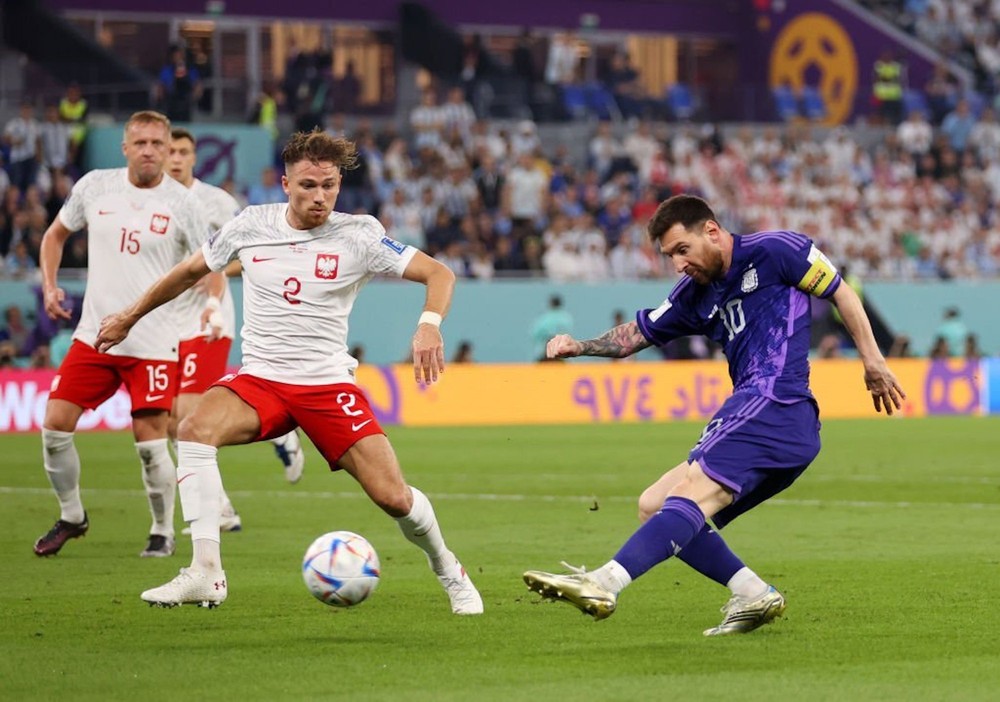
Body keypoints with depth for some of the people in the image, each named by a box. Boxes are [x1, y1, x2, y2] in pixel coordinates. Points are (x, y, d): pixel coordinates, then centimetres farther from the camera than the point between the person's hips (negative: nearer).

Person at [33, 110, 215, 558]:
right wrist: (50, 287, 4)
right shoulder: (95, 187, 3)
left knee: (150, 443, -7)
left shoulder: (181, 204, -5)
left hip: (154, 342, -3)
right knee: (55, 426, -2)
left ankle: (163, 533, 14)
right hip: (94, 334, 3)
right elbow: (55, 235, 18)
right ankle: (71, 517, 19)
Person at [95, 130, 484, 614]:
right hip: (259, 378, 2)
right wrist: (129, 317, 24)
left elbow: (439, 274, -7)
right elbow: (192, 271, 18)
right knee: (194, 429, -30)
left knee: (394, 497, -11)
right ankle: (206, 574, -28)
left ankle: (449, 573, 22)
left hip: (329, 383, -1)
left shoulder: (357, 235, -6)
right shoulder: (251, 225, 2)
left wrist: (429, 325, -27)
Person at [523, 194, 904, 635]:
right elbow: (639, 332, 27)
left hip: (774, 404, -9)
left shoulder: (774, 251, 1)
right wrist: (581, 346, 11)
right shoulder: (696, 295, 20)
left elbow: (842, 294, 7)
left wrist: (872, 361, 3)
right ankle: (753, 594, -1)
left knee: (691, 494, -23)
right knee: (654, 506, 7)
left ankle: (605, 584, -38)